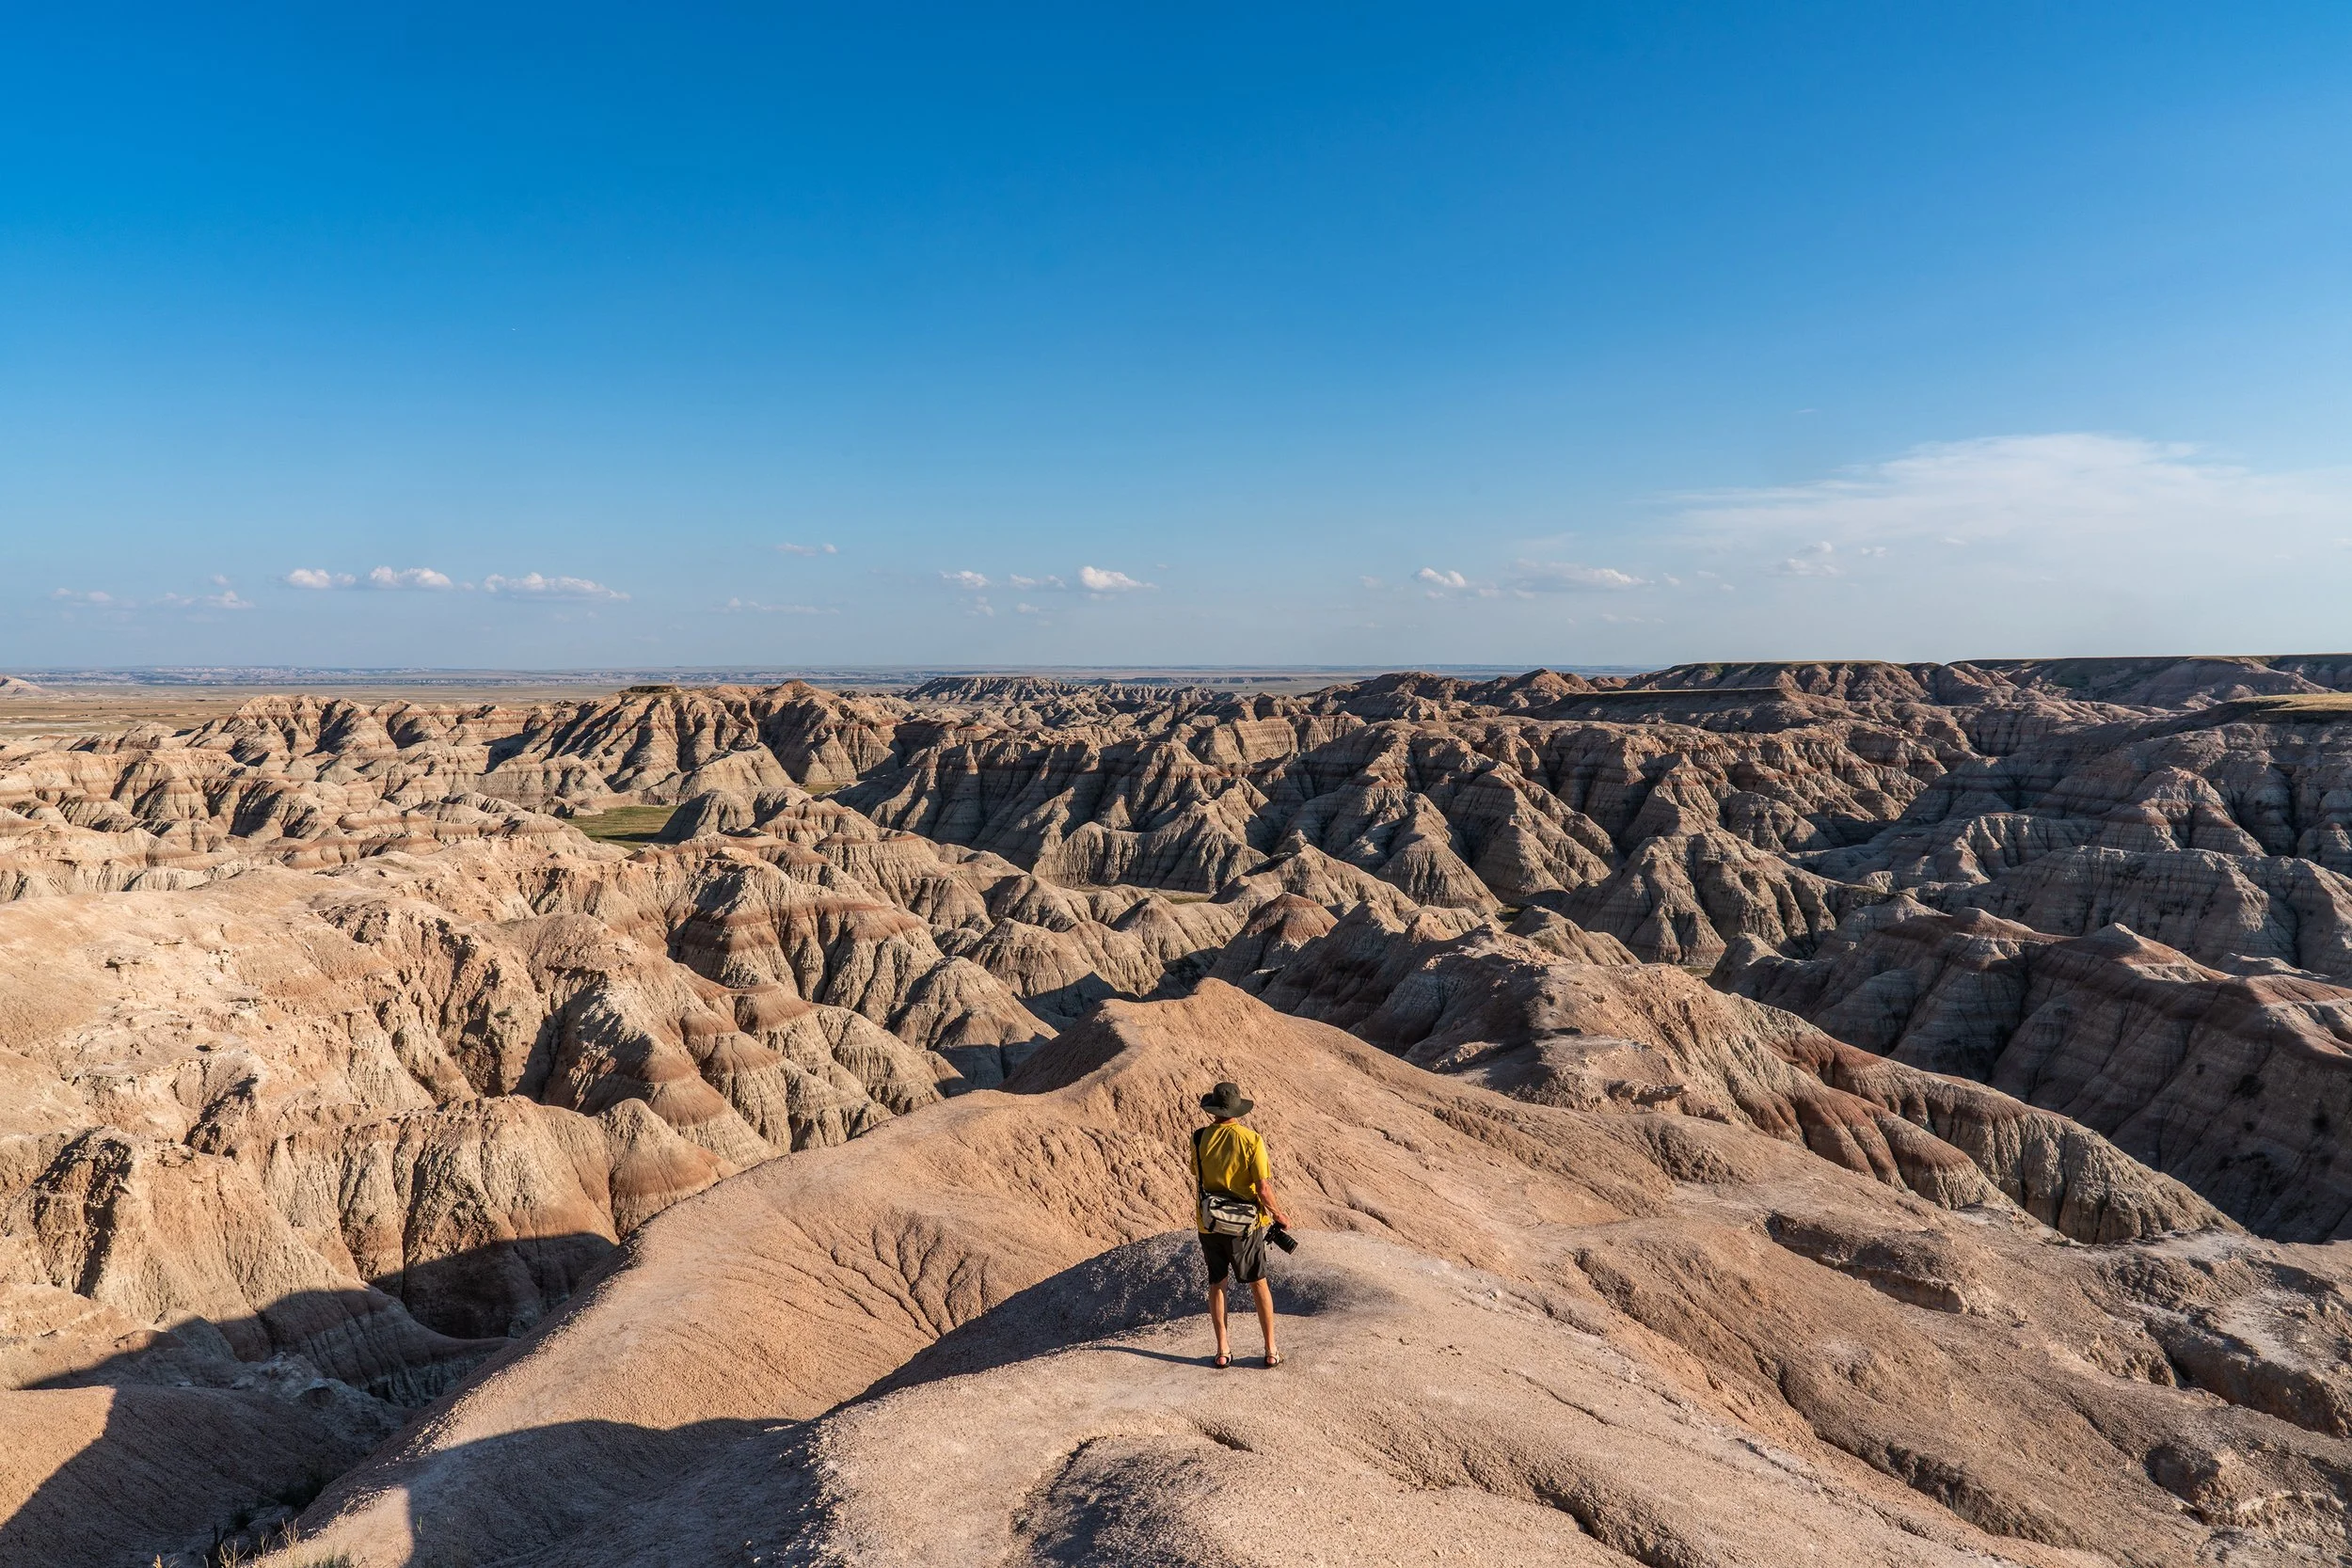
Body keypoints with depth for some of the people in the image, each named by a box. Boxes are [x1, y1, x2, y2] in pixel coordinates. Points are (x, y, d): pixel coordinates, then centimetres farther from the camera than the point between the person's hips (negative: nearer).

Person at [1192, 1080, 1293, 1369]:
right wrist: (1279, 1216, -1)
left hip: (1209, 1224, 2)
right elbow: (1263, 1188, -16)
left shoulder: (1200, 1138, -9)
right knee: (1259, 1284, 12)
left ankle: (1223, 1350, 20)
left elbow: (1198, 1177, 6)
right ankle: (1271, 1351, 17)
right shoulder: (1251, 1140, -16)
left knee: (1217, 1284, 16)